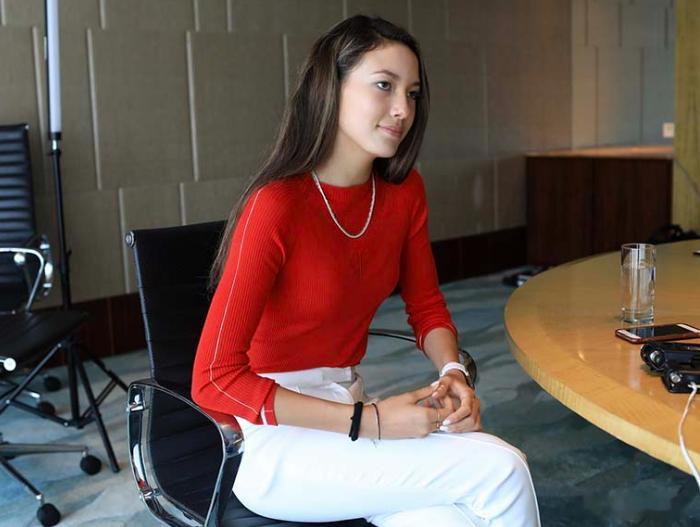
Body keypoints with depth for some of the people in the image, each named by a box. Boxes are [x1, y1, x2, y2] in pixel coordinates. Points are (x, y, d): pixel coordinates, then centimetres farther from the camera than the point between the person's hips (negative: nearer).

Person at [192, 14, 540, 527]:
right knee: (501, 469, -18)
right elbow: (215, 380, -22)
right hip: (277, 434, -6)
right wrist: (369, 423, -24)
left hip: (347, 403, 6)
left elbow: (427, 309, 11)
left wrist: (453, 372, -12)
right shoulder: (276, 207, -21)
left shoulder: (403, 191, -1)